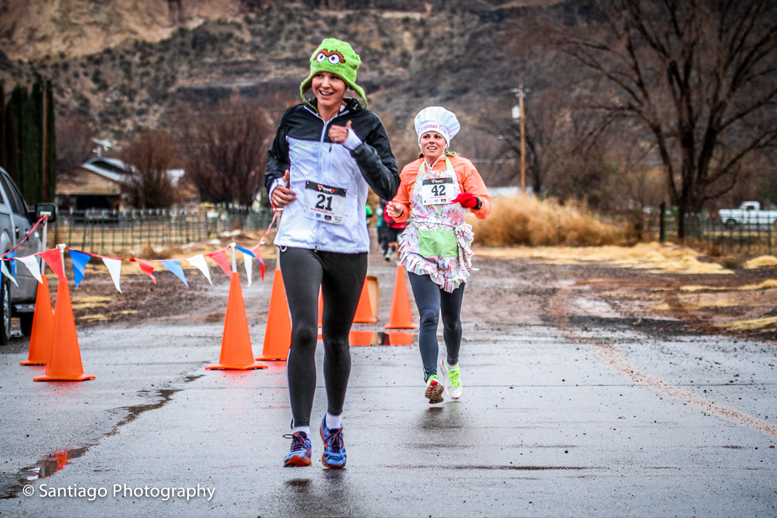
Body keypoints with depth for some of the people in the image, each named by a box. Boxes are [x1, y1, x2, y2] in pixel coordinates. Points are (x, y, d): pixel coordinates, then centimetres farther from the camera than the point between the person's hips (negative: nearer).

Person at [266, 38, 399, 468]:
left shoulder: (366, 125, -2)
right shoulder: (294, 118, 3)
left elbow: (389, 187, -10)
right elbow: (276, 156, 23)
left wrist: (355, 145, -20)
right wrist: (274, 184, 2)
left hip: (348, 246, 0)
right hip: (299, 241, 0)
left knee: (336, 339, 11)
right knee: (303, 332, -17)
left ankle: (334, 424, 33)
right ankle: (300, 435, -13)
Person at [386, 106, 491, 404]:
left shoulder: (462, 168, 4)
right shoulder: (410, 172, 9)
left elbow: (486, 208, -1)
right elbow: (403, 212, 17)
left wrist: (475, 201, -25)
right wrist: (396, 211, -7)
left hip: (453, 250, 1)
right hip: (420, 250, -1)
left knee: (451, 319, 10)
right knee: (429, 315, -17)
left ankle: (451, 365, 38)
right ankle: (431, 379, -21)